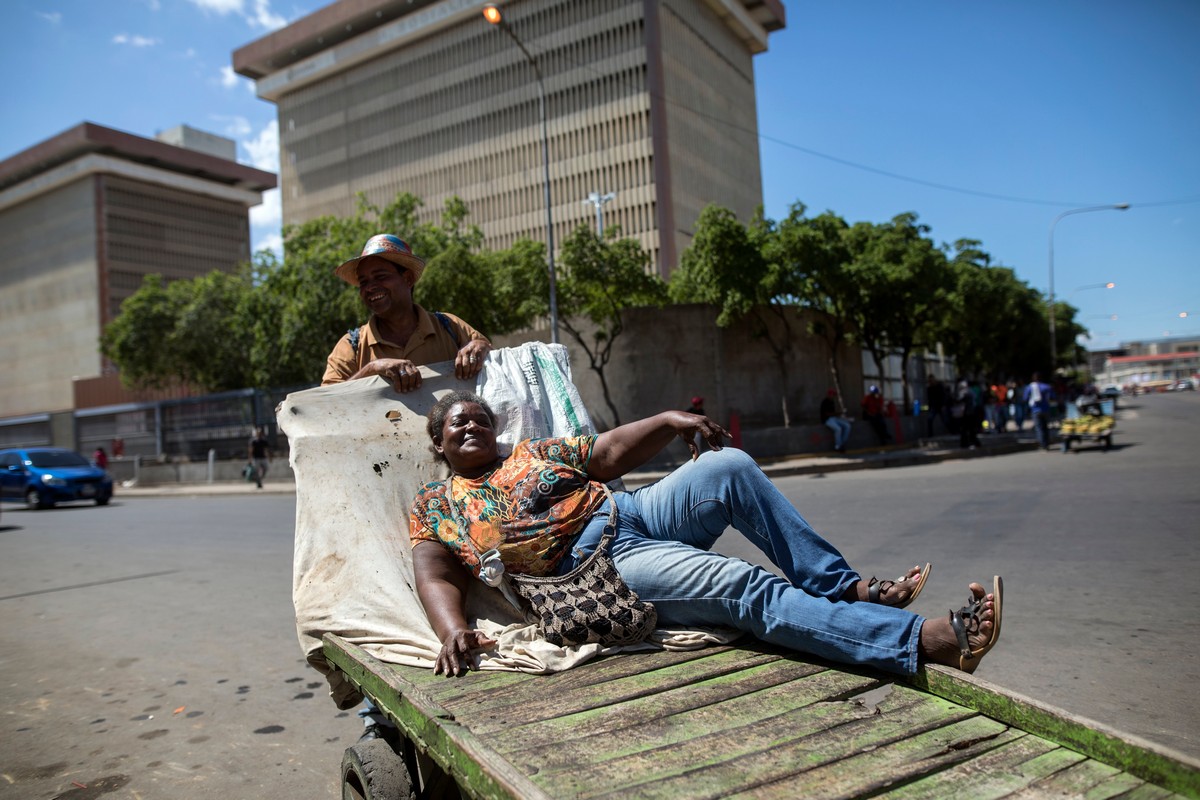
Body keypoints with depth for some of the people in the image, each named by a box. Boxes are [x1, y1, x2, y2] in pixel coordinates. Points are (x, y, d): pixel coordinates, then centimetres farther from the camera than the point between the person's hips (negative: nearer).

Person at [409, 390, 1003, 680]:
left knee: (730, 465, -19)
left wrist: (669, 421, 1)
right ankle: (932, 641, -31)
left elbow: (609, 453, 18)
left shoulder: (534, 452, 23)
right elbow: (436, 578, -2)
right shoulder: (433, 507, 12)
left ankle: (846, 588, -14)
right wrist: (452, 631, -24)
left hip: (635, 513, 6)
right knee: (747, 587, -25)